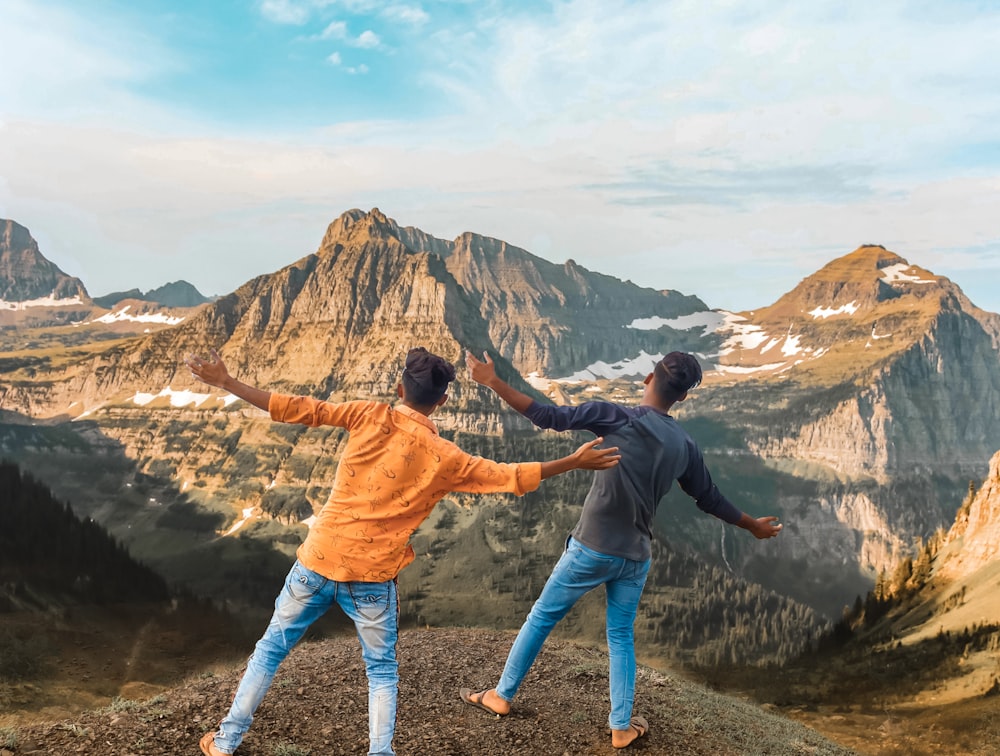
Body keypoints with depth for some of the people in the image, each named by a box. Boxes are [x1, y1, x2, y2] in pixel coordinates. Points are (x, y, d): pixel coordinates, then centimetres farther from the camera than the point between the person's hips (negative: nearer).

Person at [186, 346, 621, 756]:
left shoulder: (370, 416, -5)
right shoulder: (443, 458, -5)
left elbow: (299, 409, -7)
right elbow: (509, 477, -2)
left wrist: (226, 384, -1)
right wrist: (572, 463, 7)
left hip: (318, 561, 2)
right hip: (372, 578, -1)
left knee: (270, 649, 20)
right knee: (382, 672, 19)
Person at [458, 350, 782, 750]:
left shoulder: (616, 417, -13)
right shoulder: (684, 445, 3)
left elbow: (550, 417, -17)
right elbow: (710, 498, 15)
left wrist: (493, 382, -13)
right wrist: (754, 525, 32)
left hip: (592, 548, -4)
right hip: (635, 557, 4)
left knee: (541, 617, 12)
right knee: (621, 637, 18)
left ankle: (501, 696, 25)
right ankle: (621, 726, 20)